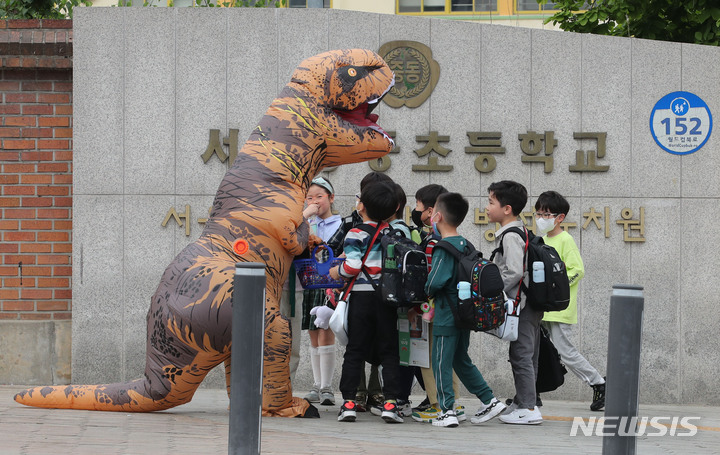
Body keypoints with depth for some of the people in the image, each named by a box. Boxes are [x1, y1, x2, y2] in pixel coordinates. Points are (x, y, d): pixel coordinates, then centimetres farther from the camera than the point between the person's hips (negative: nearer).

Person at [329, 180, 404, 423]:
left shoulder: (356, 234, -8)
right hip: (388, 297, 3)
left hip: (361, 296, -3)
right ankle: (390, 401, -3)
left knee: (355, 351, 4)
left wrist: (337, 272, 2)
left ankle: (349, 402, 1)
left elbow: (352, 266, -16)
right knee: (389, 352, 6)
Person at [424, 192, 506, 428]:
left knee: (441, 363, 0)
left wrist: (428, 293, -3)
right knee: (461, 360, 19)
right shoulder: (465, 244, 8)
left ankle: (447, 411, -1)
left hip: (446, 317, -8)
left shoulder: (444, 248, -18)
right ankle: (489, 401, 19)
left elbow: (434, 282, -25)